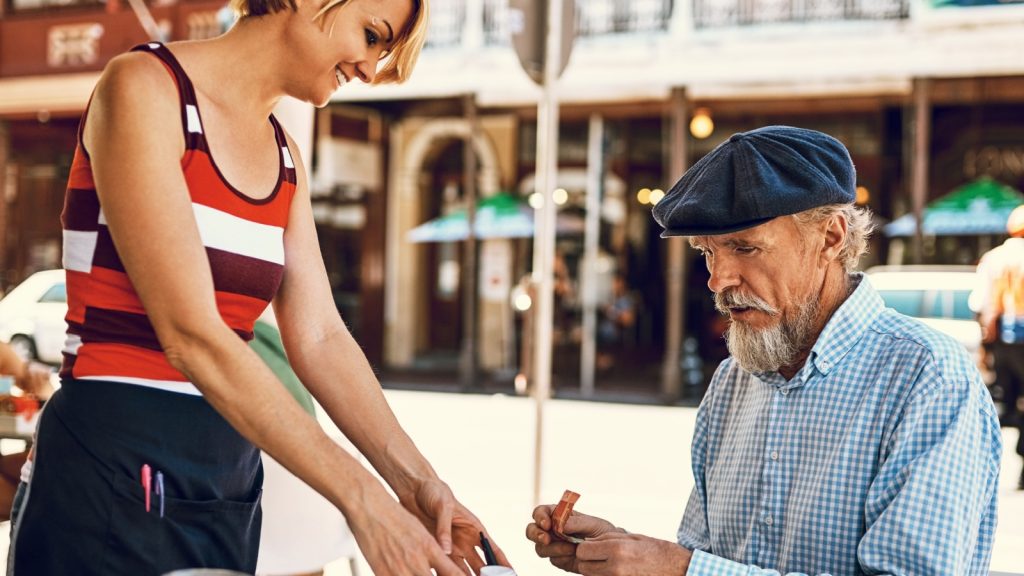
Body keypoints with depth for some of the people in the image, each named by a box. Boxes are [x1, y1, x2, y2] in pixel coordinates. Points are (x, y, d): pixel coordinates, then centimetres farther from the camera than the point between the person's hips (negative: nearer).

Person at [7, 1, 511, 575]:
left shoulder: (283, 155, 12)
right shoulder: (143, 88, -12)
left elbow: (320, 337, 3)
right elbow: (191, 334, -21)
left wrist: (413, 478, -12)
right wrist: (363, 500, -24)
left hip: (229, 483, 7)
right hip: (112, 469, -7)